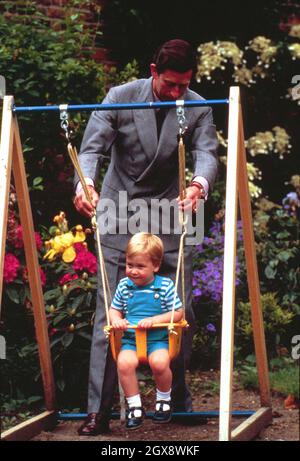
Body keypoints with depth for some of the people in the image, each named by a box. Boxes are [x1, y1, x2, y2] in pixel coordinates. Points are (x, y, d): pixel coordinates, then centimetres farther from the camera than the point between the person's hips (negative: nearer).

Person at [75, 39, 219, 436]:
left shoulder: (198, 108, -4)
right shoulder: (120, 98, -9)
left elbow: (207, 152, -19)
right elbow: (92, 146, -16)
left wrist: (200, 183, -43)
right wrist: (85, 182, -38)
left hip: (169, 218, 2)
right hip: (120, 215, -2)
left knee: (181, 311, 2)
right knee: (109, 313, -5)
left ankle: (179, 401, 19)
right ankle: (99, 410, -5)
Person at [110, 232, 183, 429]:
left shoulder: (166, 285, -3)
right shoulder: (124, 286, 6)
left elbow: (178, 313, -1)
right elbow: (115, 309, 17)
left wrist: (154, 320, -15)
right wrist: (116, 320, -7)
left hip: (158, 339, -2)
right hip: (130, 339, 2)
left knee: (159, 362, -33)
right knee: (124, 363, -30)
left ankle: (164, 400, 0)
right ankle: (135, 406, -12)